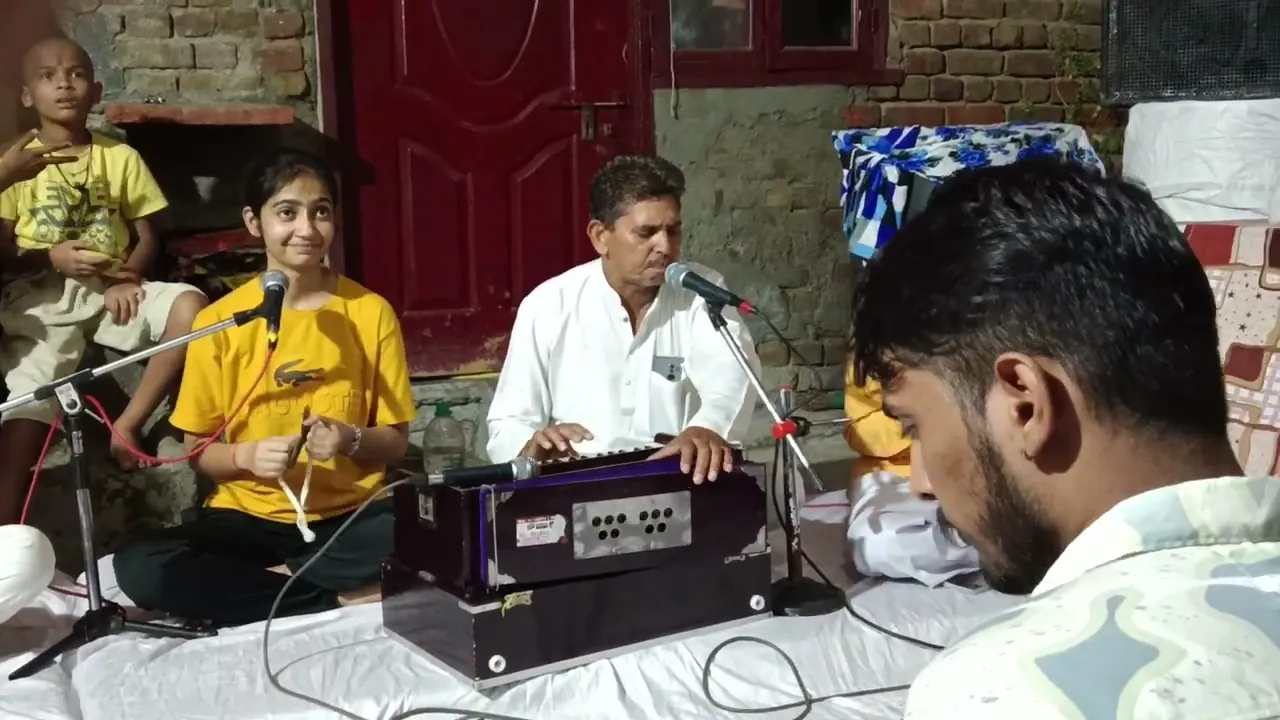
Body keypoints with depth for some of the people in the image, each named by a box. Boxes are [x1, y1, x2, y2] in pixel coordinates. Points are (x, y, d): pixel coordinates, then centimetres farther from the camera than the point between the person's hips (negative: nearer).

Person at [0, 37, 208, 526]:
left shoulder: (121, 157, 9)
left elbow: (147, 235, 9)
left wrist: (128, 279, -12)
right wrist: (52, 257, -16)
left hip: (109, 291, 2)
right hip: (40, 299, -2)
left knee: (190, 306, -29)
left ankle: (128, 423, -18)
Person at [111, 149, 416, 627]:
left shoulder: (370, 312, 0)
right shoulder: (220, 320, 0)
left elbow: (395, 442, 4)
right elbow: (198, 451, 4)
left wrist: (349, 439, -17)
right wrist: (247, 455, -17)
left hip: (350, 516, 0)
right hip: (249, 517, 1)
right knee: (140, 568, -28)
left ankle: (251, 582, -14)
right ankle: (339, 601, -17)